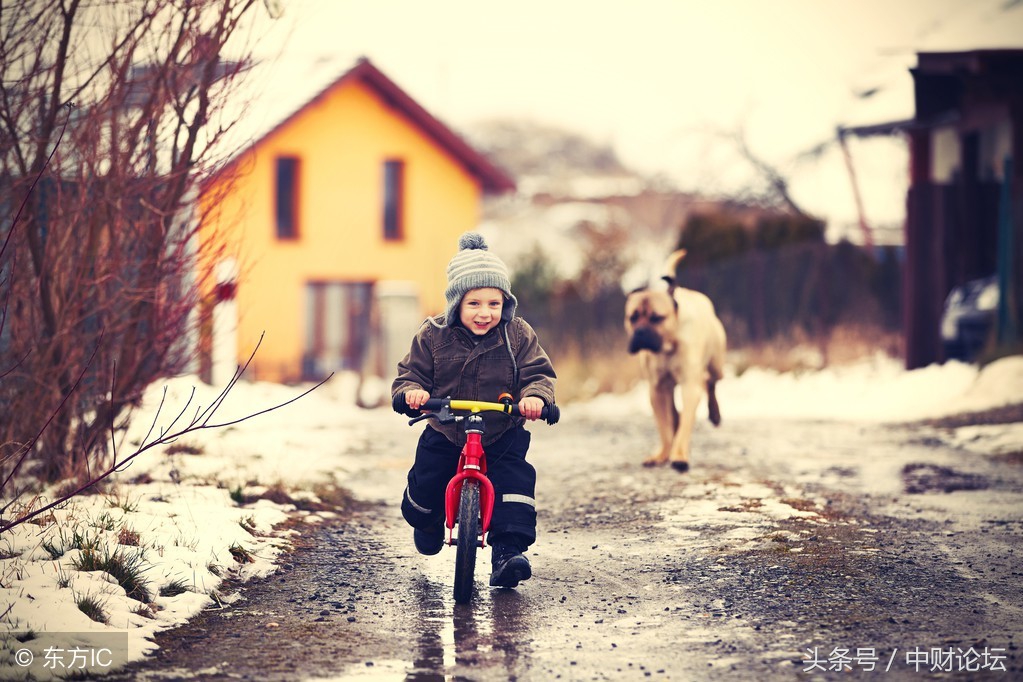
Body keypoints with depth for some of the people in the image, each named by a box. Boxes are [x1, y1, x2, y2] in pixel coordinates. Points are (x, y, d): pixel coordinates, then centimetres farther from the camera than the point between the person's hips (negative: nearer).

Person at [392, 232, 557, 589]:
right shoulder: (433, 335, -8)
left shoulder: (518, 335, -8)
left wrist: (535, 396, -33)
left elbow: (539, 373, -10)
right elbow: (410, 373, -6)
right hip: (444, 435, 1)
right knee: (425, 488, 1)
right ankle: (427, 523, 37)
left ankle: (509, 550, -18)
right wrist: (412, 391, -30)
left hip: (502, 436, -1)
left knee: (515, 480, -21)